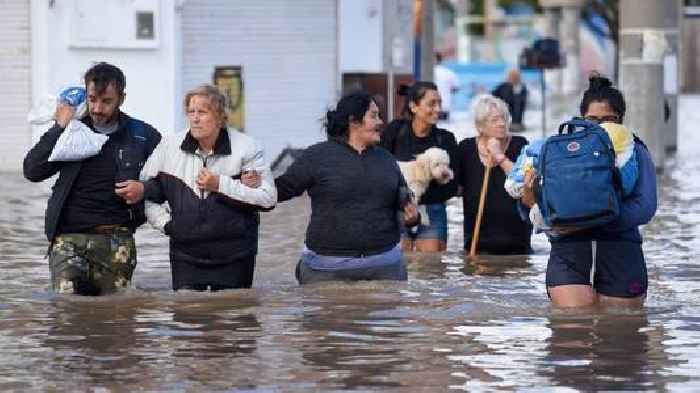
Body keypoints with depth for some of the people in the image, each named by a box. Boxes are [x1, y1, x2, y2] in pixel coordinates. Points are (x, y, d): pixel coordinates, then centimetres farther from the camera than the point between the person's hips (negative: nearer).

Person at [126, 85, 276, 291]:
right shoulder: (169, 147, 2)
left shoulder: (246, 148, -6)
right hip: (185, 254, 2)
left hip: (234, 256, -2)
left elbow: (268, 198, -13)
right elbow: (146, 192, 12)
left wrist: (221, 185, -17)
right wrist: (165, 223, -1)